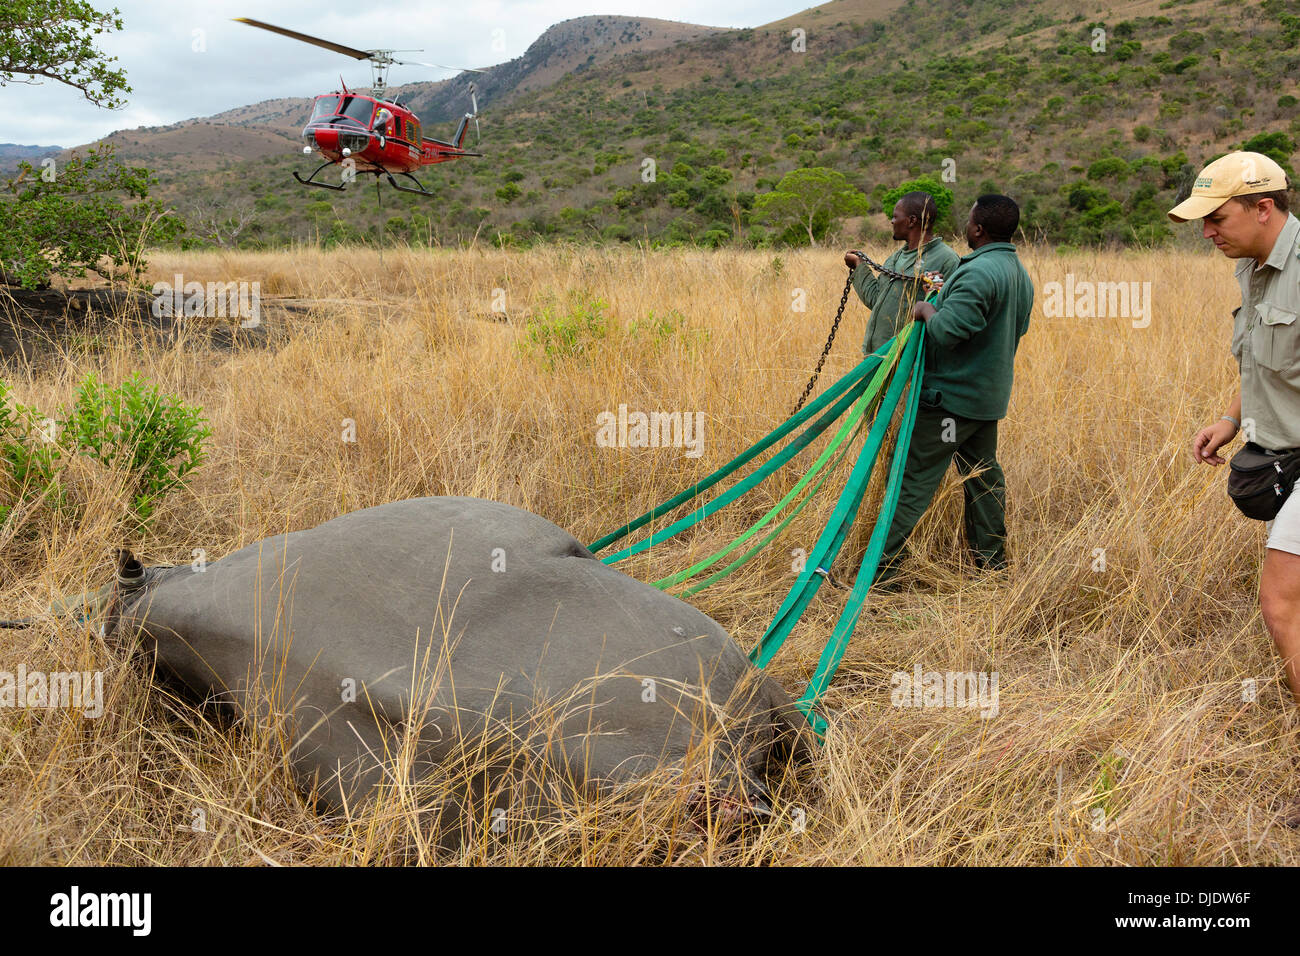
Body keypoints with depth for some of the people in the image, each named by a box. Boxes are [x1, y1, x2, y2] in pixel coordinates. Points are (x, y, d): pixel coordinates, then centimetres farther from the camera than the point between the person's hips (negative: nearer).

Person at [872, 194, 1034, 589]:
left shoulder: (978, 272, -22)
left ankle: (883, 566, -2)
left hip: (952, 394, -9)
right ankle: (991, 560, 23)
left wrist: (927, 309, -7)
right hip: (990, 394, 9)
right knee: (983, 474, 16)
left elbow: (948, 330, -28)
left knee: (916, 477, -5)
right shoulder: (1021, 275, 10)